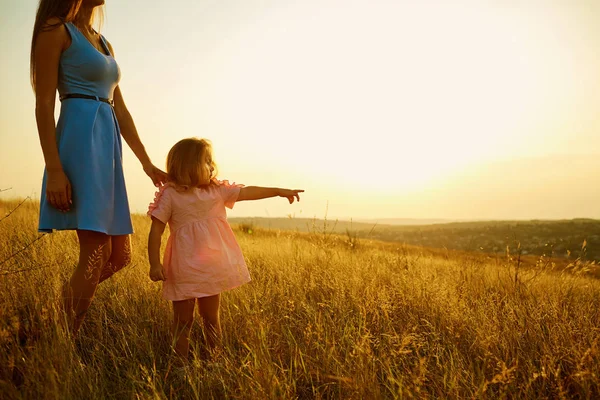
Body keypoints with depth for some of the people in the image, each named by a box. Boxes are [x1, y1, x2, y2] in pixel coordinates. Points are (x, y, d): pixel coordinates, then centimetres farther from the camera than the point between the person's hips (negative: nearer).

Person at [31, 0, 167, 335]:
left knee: (121, 255, 6)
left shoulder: (105, 44, 23)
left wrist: (148, 164, 18)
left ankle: (63, 304, 25)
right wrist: (54, 170, -18)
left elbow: (121, 110, 21)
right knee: (97, 253, -12)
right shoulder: (56, 31, 1)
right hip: (80, 141, -8)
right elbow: (44, 104, -8)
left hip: (109, 148, 8)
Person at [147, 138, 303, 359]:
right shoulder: (169, 195, -7)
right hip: (184, 269, -3)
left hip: (212, 268, 4)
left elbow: (248, 192, 8)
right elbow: (156, 231, -7)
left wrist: (279, 191, 7)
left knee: (211, 318, 14)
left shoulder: (217, 190, 4)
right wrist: (155, 264, -11)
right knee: (183, 320, 7)